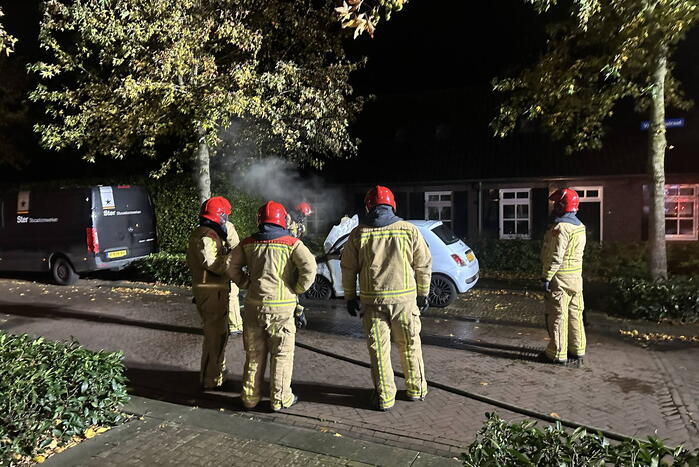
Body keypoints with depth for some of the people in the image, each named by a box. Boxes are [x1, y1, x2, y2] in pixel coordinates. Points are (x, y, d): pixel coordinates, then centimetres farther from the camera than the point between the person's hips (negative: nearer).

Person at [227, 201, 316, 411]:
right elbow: (309, 266, -18)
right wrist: (298, 289, -6)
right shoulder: (291, 243, -7)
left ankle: (250, 397, 25)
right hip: (282, 307, -4)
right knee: (282, 354, 9)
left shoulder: (248, 243, 6)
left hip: (253, 305, 4)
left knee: (254, 354, 16)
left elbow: (233, 267, 10)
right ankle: (280, 399, 17)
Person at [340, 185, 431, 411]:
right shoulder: (409, 230, -2)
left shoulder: (358, 233, -2)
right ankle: (416, 389, 29)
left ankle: (384, 396, 16)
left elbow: (348, 268, 2)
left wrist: (350, 296, 12)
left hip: (372, 300, 0)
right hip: (404, 298, 1)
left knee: (378, 349, 9)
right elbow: (423, 265, 1)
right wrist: (423, 293, 12)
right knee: (410, 346, 16)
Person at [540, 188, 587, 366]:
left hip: (560, 278, -9)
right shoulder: (579, 226, 14)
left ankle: (557, 354, 3)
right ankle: (577, 351, 22)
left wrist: (546, 277, -18)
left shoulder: (561, 227, -17)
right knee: (575, 314, 14)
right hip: (576, 277, 9)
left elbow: (556, 256, -22)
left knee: (557, 316, -3)